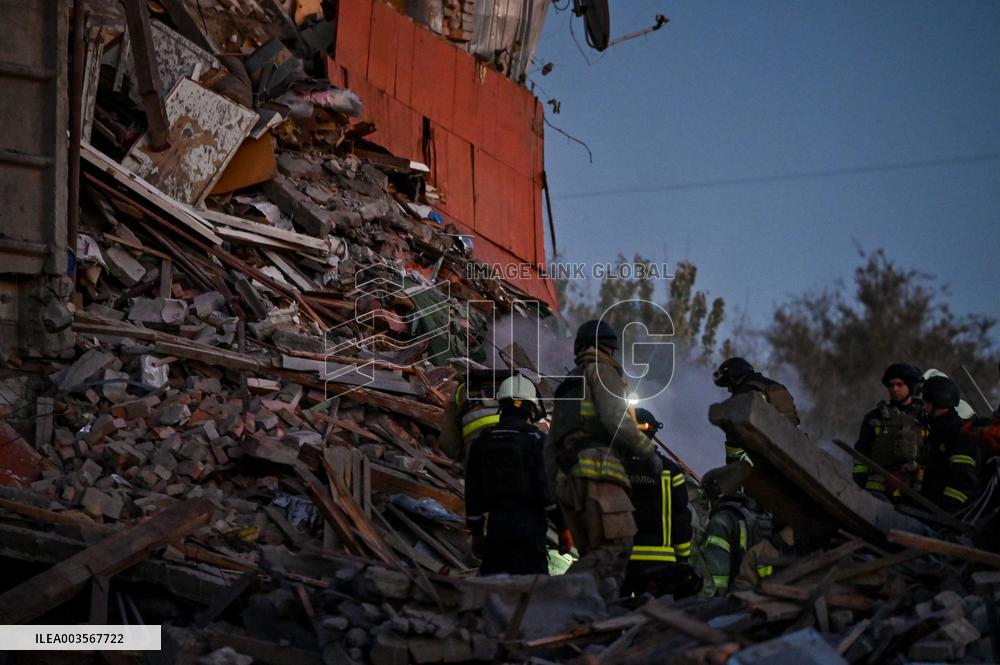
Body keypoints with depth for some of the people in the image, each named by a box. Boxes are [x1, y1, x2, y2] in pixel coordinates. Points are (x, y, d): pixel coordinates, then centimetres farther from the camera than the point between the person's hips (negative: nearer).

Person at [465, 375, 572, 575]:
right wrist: (562, 527, -3)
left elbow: (472, 491, 11)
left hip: (494, 528, 4)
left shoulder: (483, 441, 9)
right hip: (529, 528, -4)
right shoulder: (535, 439, -6)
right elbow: (549, 487, -10)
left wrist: (476, 530, 20)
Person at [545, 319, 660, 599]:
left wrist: (558, 491, 25)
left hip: (568, 480, 9)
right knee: (616, 548, -20)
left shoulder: (567, 389, 32)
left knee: (595, 557, 2)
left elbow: (550, 449, 27)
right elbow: (615, 418, -8)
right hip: (597, 470, -9)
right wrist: (648, 450, 0)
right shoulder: (602, 371, 9)